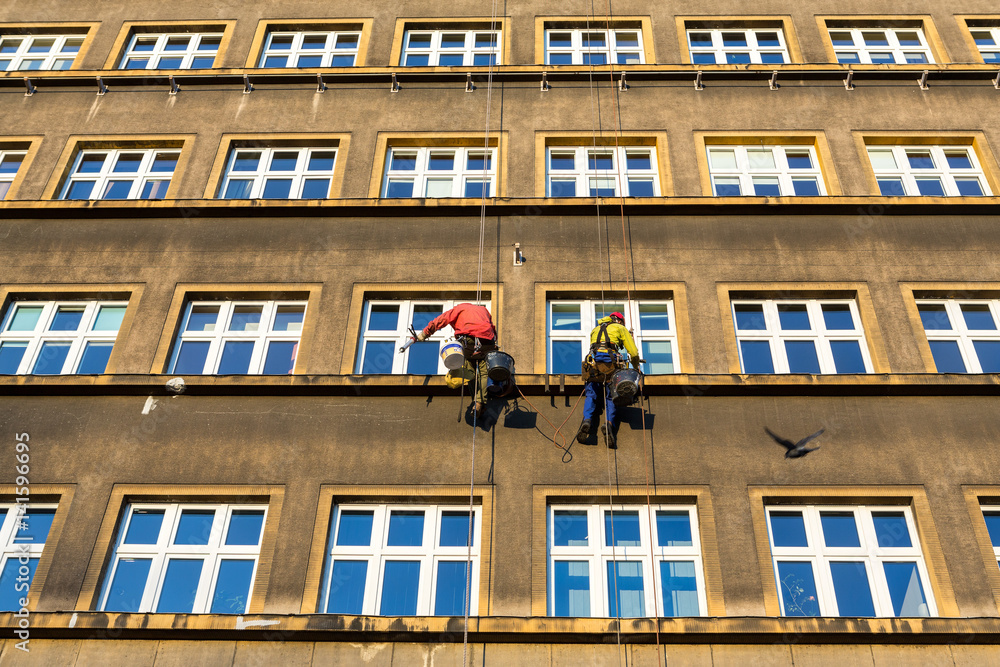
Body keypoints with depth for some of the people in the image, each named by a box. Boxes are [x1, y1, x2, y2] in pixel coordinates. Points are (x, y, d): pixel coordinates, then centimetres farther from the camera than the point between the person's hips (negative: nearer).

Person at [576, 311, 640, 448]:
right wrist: (636, 368, 32)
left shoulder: (595, 330, 35)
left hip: (593, 360, 3)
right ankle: (609, 423, -29)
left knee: (591, 395, 0)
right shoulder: (620, 328, 22)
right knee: (611, 397, -3)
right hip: (610, 361, -3)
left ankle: (587, 420, -27)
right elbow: (633, 352, 16)